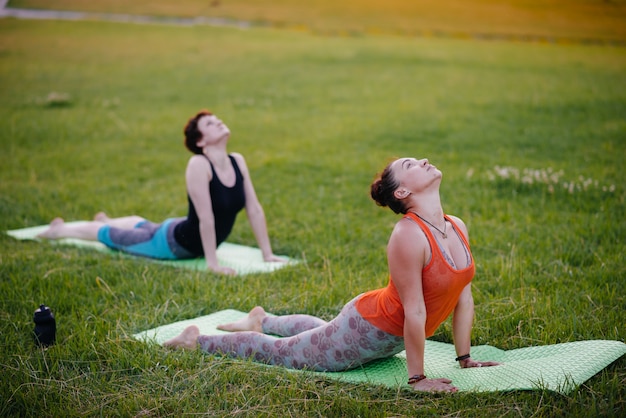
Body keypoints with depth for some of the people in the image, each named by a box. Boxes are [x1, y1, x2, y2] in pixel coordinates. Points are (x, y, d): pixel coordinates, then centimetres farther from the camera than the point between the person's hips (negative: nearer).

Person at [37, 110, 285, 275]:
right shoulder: (199, 165, -33)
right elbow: (206, 217, -35)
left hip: (197, 244, 7)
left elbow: (255, 209, -9)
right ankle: (61, 230, 42)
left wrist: (267, 254, -10)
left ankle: (106, 220, 66)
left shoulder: (238, 162, -13)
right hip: (173, 243, -7)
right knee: (112, 237, 16)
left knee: (145, 226, 36)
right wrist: (212, 263, -33)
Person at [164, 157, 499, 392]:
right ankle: (195, 340, 27)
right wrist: (417, 379, -26)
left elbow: (464, 297, -1)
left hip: (392, 336, 8)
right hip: (366, 328, -8)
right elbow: (414, 312, -31)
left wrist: (465, 358, 2)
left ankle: (262, 320, 58)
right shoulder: (408, 235, -34)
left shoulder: (458, 228, -8)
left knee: (326, 331, 36)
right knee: (281, 351, 9)